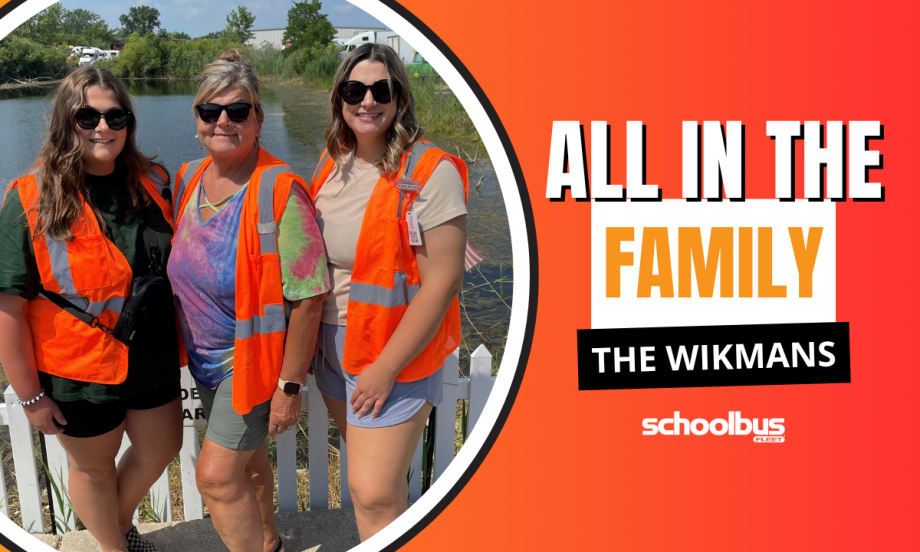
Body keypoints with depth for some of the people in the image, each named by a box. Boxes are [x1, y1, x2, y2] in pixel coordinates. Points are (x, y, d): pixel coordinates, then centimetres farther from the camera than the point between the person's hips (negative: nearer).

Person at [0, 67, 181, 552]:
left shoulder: (153, 183, -3)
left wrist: (181, 340, 10)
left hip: (152, 361, 5)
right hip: (79, 371, -5)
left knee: (161, 446, 21)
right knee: (93, 466, 15)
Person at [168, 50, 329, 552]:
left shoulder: (280, 190, -23)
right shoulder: (188, 180, -1)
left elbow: (308, 298, -23)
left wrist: (289, 385, -21)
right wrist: (187, 345, 12)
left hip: (254, 355, -7)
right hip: (204, 356, 7)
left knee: (217, 475, -5)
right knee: (246, 461, 22)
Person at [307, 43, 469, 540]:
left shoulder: (430, 172, -17)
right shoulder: (332, 163, 5)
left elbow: (442, 281, -19)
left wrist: (386, 368, -19)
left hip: (396, 350, -6)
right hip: (331, 342, 7)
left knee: (374, 493, -7)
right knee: (370, 474, 19)